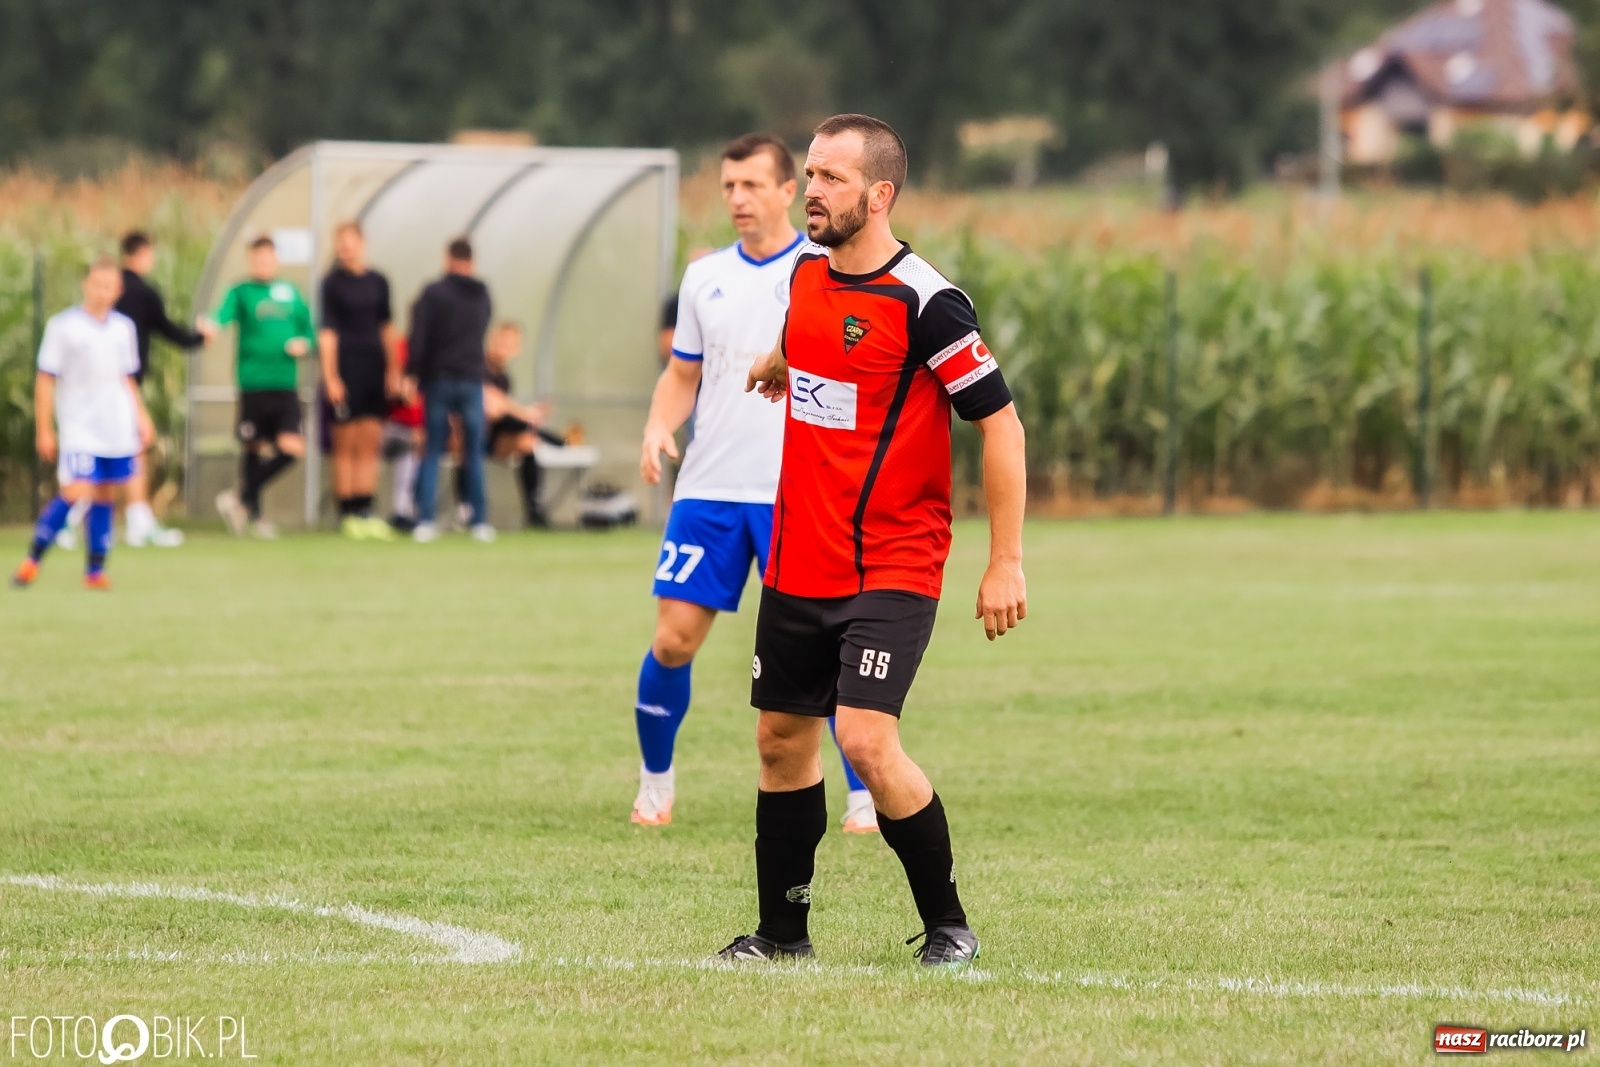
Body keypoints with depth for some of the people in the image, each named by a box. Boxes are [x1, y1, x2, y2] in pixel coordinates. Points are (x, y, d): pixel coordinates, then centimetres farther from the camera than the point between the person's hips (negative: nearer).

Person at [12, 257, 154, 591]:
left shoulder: (124, 328, 10)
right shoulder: (63, 325, -4)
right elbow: (45, 379, -3)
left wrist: (141, 418, 13)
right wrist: (44, 430, -5)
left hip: (117, 430, 5)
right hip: (79, 429, -5)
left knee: (104, 497, 4)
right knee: (75, 493, -15)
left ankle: (95, 571, 10)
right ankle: (31, 562, -5)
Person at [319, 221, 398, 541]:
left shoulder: (378, 283, 10)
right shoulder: (332, 283, -3)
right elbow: (327, 332, -6)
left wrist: (393, 371, 14)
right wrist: (330, 377, -12)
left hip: (373, 369, 5)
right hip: (345, 369, -5)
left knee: (370, 443, 4)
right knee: (346, 445, -1)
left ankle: (365, 513, 6)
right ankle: (347, 515, 2)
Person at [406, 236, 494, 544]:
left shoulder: (433, 293, -7)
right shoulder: (483, 295, 6)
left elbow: (419, 337, -12)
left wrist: (412, 373, -5)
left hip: (439, 380, -2)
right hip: (472, 380, 2)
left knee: (432, 453, 2)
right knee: (474, 455, 7)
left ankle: (425, 521, -7)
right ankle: (480, 522, 4)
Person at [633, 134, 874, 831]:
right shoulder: (705, 277, 11)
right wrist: (658, 428, 0)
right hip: (709, 489, 4)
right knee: (674, 640, -1)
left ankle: (867, 797, 2)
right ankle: (656, 781, 18)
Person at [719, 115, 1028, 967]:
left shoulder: (927, 303, -17)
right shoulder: (806, 274, 5)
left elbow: (1000, 423, -14)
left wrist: (1006, 563, -15)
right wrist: (778, 363, 51)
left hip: (891, 569, -7)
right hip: (797, 566, 7)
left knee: (866, 739, -18)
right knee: (782, 739, 10)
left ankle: (948, 926, -2)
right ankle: (781, 932, 23)